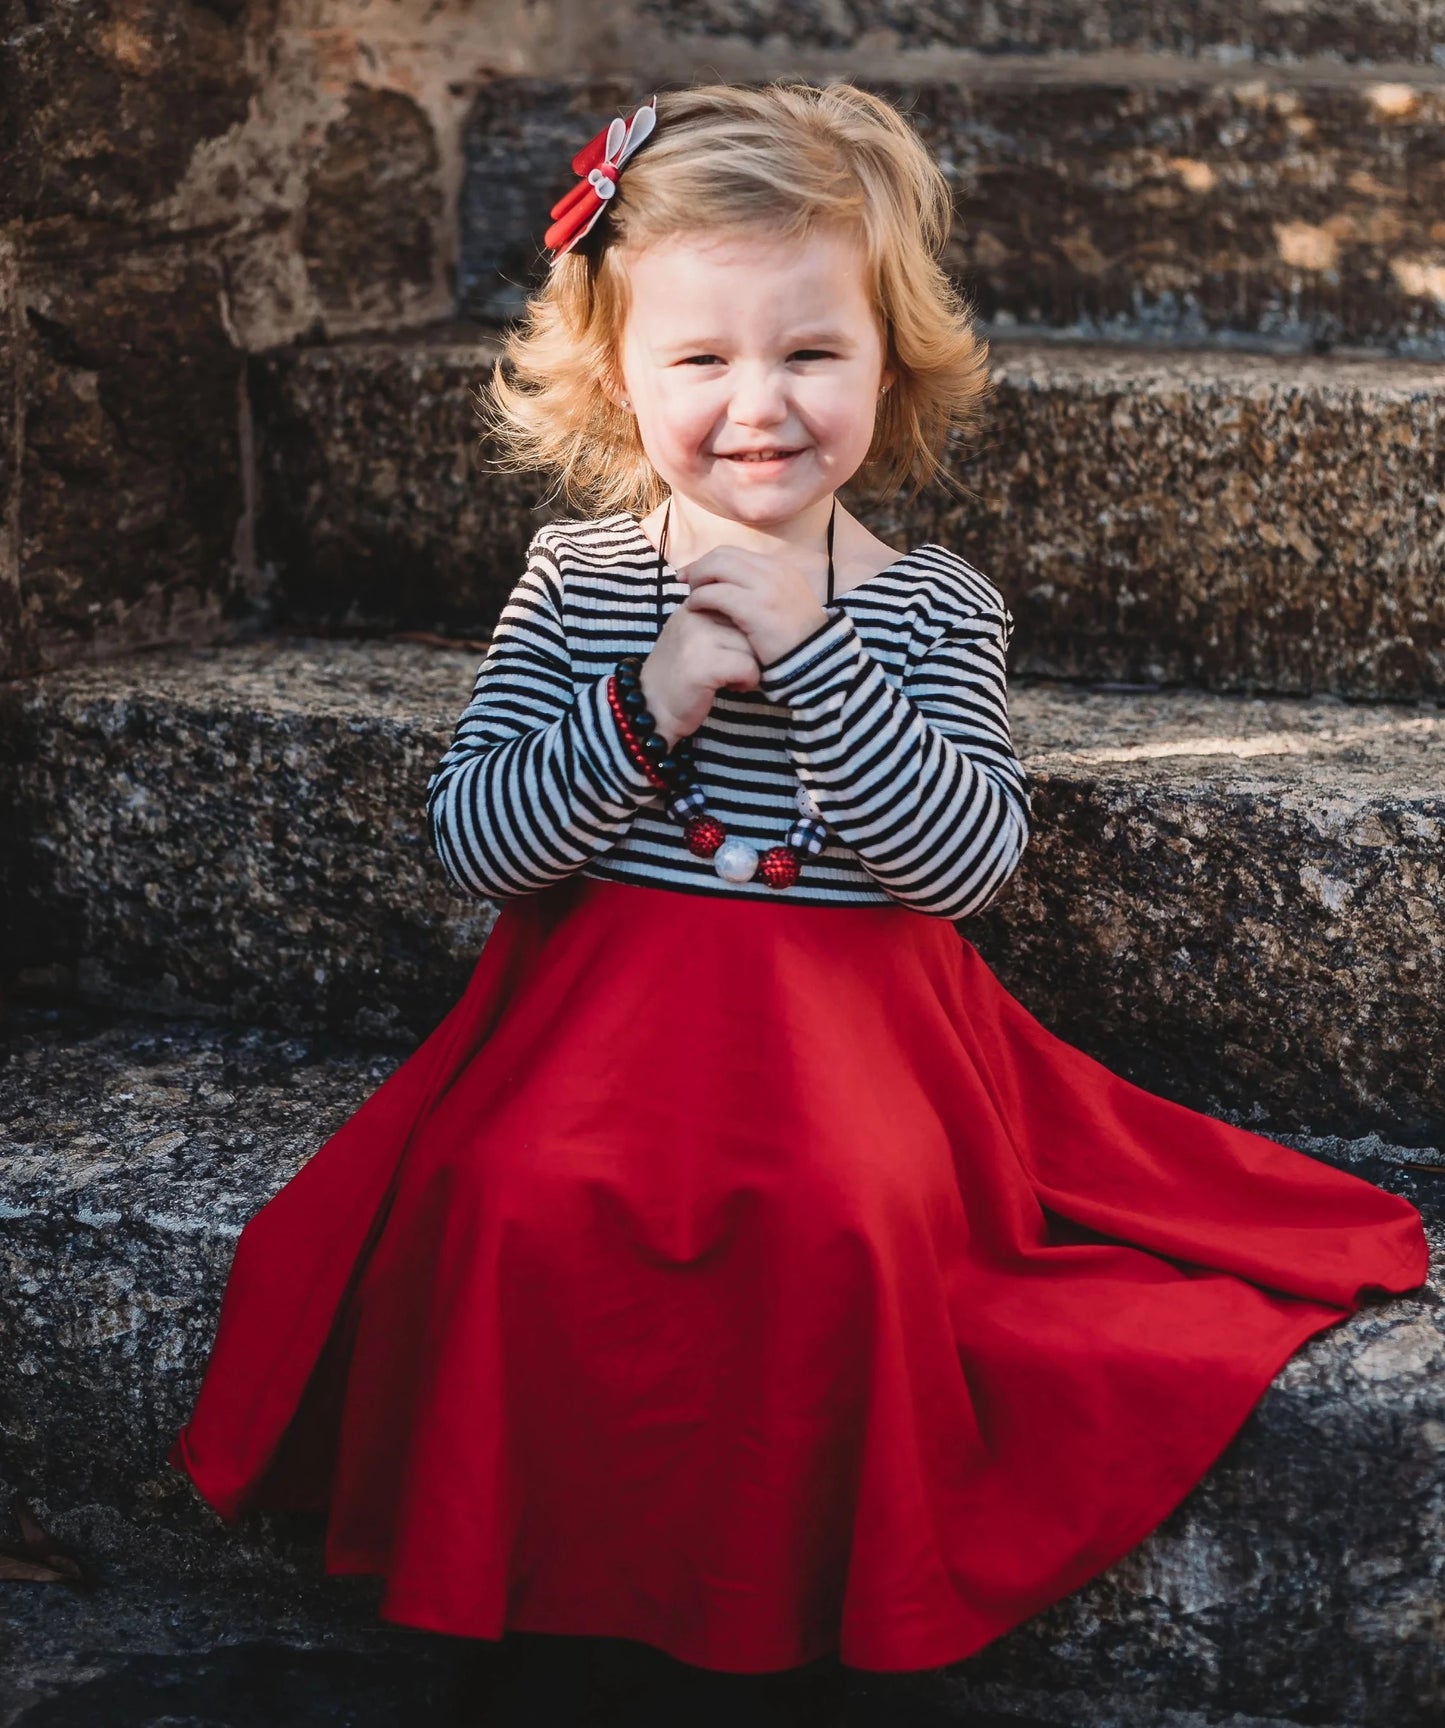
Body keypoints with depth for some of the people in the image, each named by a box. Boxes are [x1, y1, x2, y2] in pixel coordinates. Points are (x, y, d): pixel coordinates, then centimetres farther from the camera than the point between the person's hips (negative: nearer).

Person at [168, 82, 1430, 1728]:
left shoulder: (933, 607, 2)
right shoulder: (574, 576, 4)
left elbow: (967, 861, -11)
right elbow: (470, 838, -1)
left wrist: (813, 653, -19)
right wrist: (642, 713, -16)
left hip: (851, 1018, -1)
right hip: (604, 995, 1)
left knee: (833, 1229, -29)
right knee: (529, 1204, -27)